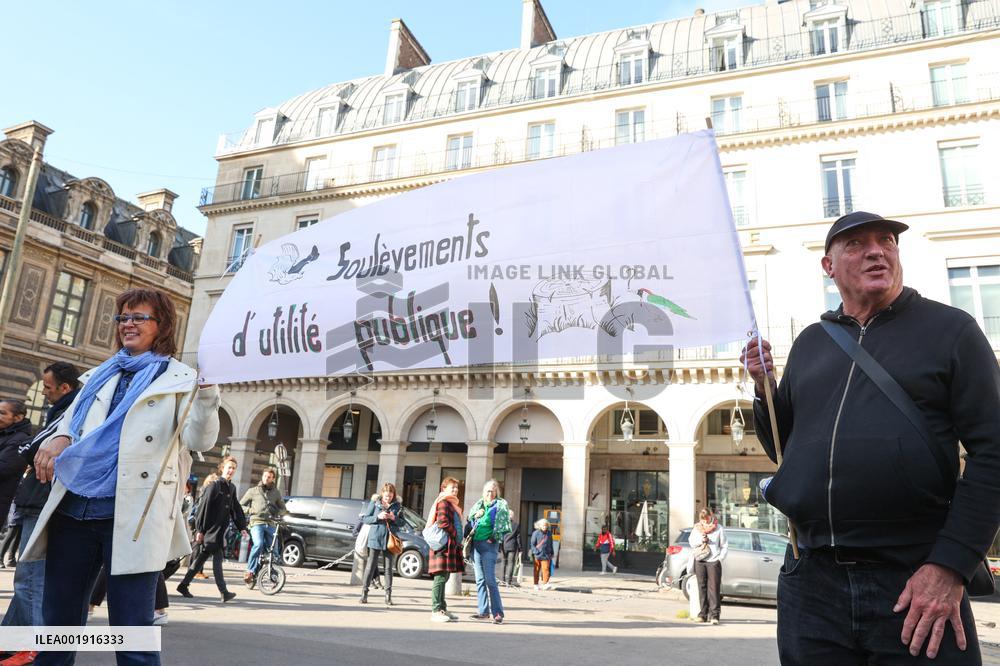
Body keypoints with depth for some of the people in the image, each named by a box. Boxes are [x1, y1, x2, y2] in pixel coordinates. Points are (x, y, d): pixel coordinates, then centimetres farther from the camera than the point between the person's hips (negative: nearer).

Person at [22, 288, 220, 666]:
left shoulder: (180, 379, 3)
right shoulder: (101, 375, 20)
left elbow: (199, 440, -8)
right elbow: (70, 422, 25)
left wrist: (207, 390, -26)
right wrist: (57, 440, 0)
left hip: (132, 515, -5)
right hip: (73, 509, 6)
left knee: (130, 628, -3)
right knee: (57, 621, 13)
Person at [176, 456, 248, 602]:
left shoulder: (232, 488, 13)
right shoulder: (215, 485, -10)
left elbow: (236, 509, 16)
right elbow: (204, 507, -12)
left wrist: (242, 527, 10)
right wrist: (199, 530, -14)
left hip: (221, 530, 8)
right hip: (210, 530, -8)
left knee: (202, 558, 13)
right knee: (217, 558, -9)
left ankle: (183, 585, 23)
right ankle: (223, 592, -9)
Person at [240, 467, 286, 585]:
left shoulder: (276, 492, 15)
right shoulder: (253, 491, 9)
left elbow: (282, 508, 23)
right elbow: (241, 506, 12)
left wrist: (277, 513, 1)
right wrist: (251, 510, -7)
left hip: (271, 524, 3)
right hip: (257, 523, -3)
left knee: (274, 551, 1)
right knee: (258, 544, -28)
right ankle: (250, 571, -16)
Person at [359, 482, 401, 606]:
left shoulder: (397, 506, 6)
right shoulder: (374, 503, 2)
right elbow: (365, 519, 1)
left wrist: (394, 518, -11)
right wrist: (378, 517, -14)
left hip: (390, 540, 1)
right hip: (375, 539, -1)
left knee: (389, 568, 5)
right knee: (370, 566, 1)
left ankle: (388, 595, 11)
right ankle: (364, 593, 10)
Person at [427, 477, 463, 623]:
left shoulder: (453, 504, 23)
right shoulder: (443, 503, -9)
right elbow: (442, 522, -21)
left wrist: (458, 540, 14)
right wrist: (454, 534, -12)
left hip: (452, 545, 10)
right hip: (444, 544, -10)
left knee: (444, 578, 14)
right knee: (441, 578, -8)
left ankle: (442, 609, 20)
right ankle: (435, 611, -6)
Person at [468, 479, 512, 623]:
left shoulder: (501, 505, 1)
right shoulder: (478, 505, 16)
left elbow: (504, 525, -5)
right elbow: (469, 521, 20)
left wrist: (494, 537, -11)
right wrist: (475, 516, 1)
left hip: (489, 545, -6)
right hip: (475, 544, 6)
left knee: (490, 580, -11)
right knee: (479, 579, 8)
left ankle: (498, 613, -6)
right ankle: (483, 611, 15)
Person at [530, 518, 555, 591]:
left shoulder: (549, 534, 10)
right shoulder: (536, 533, -2)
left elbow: (550, 544, 20)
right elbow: (532, 544, -2)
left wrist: (552, 553, 21)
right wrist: (536, 552, -11)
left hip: (546, 555, 2)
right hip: (537, 555, -2)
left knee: (546, 569, -9)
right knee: (537, 570, 7)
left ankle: (545, 583, -7)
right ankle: (536, 584, 15)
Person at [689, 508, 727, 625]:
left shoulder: (719, 529, 5)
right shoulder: (696, 528, 13)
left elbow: (725, 546, 7)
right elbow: (691, 542, 10)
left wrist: (720, 558, -5)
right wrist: (700, 541, -9)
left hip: (713, 562, -3)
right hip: (699, 561, 3)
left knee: (714, 588, -7)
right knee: (702, 588, 4)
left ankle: (714, 615, -7)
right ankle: (703, 613, 9)